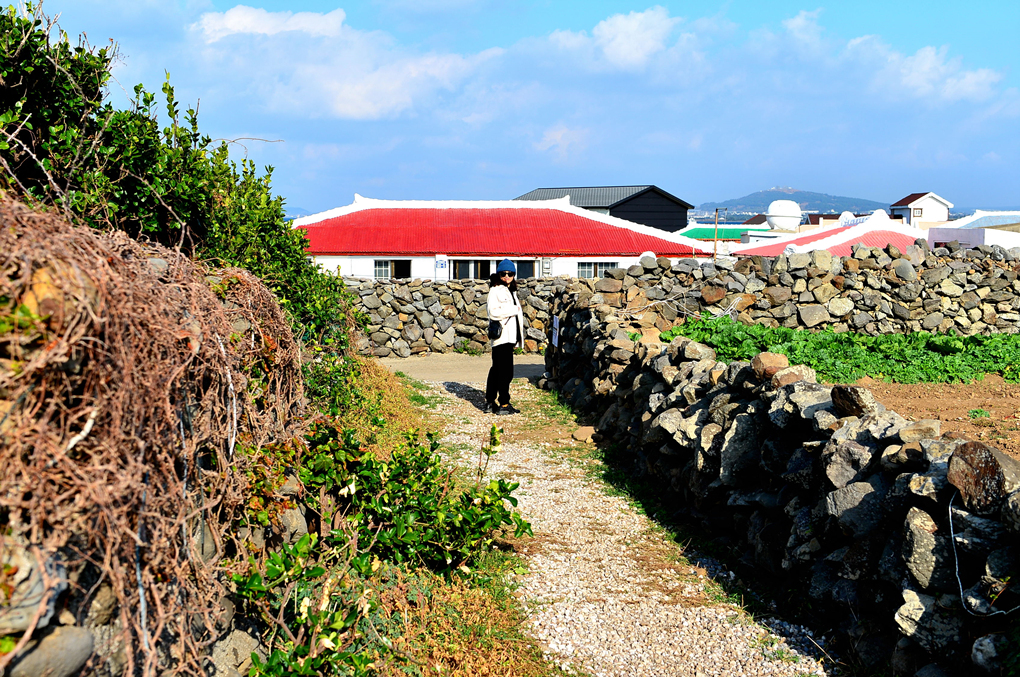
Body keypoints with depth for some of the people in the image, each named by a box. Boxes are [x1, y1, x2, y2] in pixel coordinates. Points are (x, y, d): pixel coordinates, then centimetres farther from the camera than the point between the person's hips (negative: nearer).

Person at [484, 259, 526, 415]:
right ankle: (504, 405, -6)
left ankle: (490, 403, 18)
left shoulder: (510, 290, 20)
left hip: (509, 336, 9)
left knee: (496, 370, 12)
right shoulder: (496, 290, -8)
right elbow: (493, 312, -19)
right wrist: (514, 309, -13)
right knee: (506, 372, -10)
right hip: (501, 336, -9)